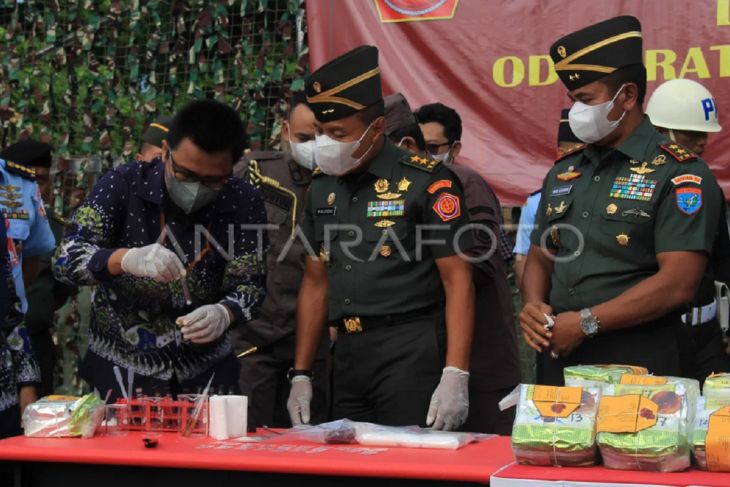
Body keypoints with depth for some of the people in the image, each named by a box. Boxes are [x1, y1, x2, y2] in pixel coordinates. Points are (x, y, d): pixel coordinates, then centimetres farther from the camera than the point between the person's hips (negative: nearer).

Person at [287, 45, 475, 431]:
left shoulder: (425, 182, -7)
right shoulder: (322, 187, 12)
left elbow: (458, 280, -10)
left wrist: (455, 376, -17)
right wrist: (300, 375, 13)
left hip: (412, 352, -6)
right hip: (347, 353, 6)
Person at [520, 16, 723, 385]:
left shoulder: (679, 174, -9)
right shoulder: (564, 172, 13)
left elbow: (678, 283, -17)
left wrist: (586, 323, -18)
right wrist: (533, 306, -4)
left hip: (639, 365, -6)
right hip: (561, 359, 6)